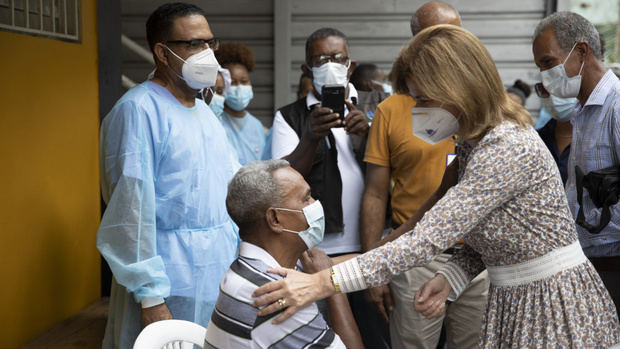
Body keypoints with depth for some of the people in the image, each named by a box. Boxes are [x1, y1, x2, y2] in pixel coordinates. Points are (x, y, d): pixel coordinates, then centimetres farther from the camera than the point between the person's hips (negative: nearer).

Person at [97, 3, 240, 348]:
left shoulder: (205, 111, 14)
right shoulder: (139, 109, -13)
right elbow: (132, 208, -17)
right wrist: (151, 298, -18)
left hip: (223, 271, 8)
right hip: (173, 280, -8)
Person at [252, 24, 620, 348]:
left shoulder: (507, 148, -25)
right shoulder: (473, 144, 7)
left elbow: (429, 239, -31)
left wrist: (323, 283, -32)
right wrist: (449, 279, -8)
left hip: (556, 308, -8)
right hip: (510, 302, 8)